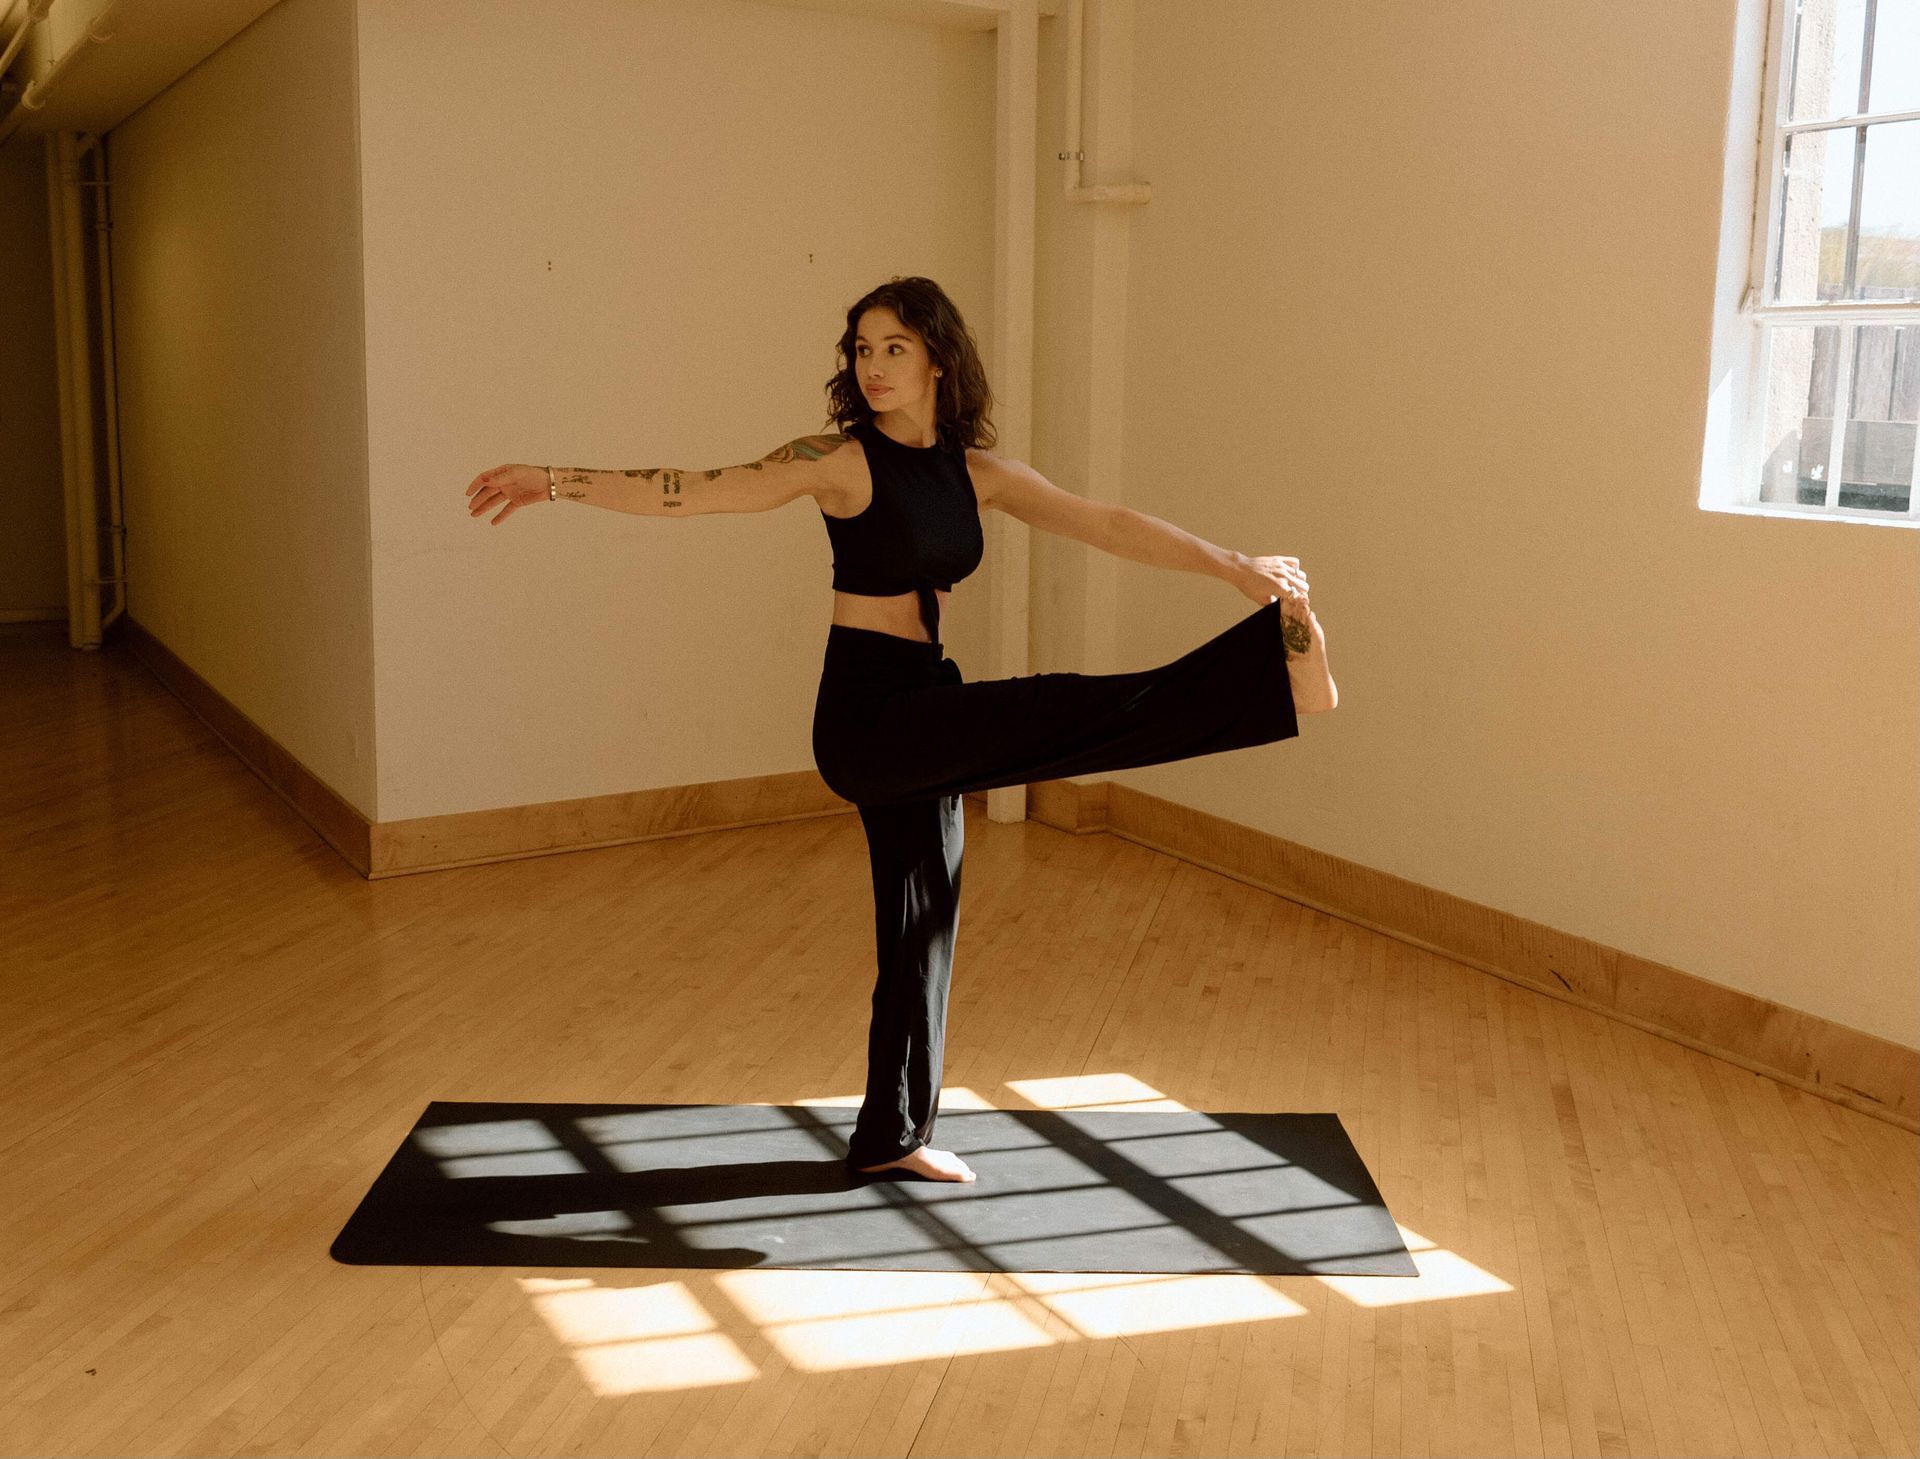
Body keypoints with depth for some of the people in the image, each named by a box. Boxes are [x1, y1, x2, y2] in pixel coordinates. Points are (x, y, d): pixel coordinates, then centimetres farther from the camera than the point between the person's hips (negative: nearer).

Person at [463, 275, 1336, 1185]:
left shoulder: (976, 474, 6)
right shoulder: (842, 461, -8)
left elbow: (1108, 524, 3)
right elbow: (696, 491, -12)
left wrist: (1234, 565, -3)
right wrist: (555, 481, -19)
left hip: (924, 723, 7)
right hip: (867, 714, -7)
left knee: (923, 926, 14)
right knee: (1078, 713, -22)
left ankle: (894, 1138, 28)